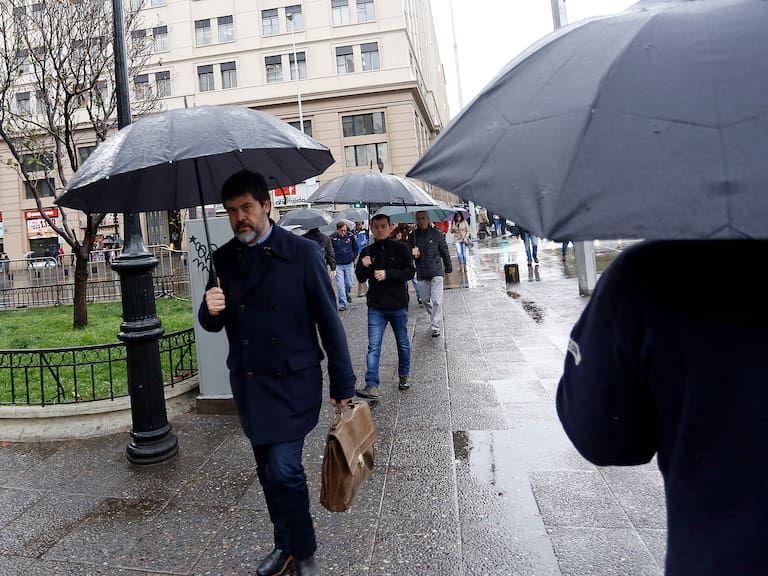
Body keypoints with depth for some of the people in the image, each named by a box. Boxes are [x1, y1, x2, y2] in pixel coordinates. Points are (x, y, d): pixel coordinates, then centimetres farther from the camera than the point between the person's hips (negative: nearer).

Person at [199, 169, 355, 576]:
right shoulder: (224, 258, 3)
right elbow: (212, 324, 9)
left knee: (284, 470, -8)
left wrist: (342, 384, -5)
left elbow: (328, 321, -6)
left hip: (293, 383, -4)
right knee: (268, 472, 15)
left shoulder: (301, 252, -9)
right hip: (248, 385, 5)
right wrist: (210, 310, -17)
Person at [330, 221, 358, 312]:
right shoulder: (332, 238, -11)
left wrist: (353, 258, 8)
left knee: (350, 283, 10)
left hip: (349, 264, 2)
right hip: (338, 265, -2)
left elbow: (355, 248, 11)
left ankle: (348, 293, 44)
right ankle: (342, 303, 1)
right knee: (340, 285, -6)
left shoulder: (351, 236, -5)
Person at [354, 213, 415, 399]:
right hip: (376, 307, 1)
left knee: (403, 344, 14)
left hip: (398, 306, -1)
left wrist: (387, 273, -21)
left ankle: (404, 376, 34)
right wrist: (364, 267, -14)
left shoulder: (400, 248, -3)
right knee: (373, 347, -5)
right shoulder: (367, 252, 6)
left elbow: (410, 272, -10)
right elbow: (360, 278, 7)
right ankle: (372, 385, -5)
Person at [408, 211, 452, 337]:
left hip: (436, 272, -3)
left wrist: (448, 268, 9)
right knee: (425, 300, 13)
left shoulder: (437, 234, -4)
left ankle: (436, 327, -2)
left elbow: (444, 251, 4)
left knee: (437, 301, -8)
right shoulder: (413, 236, 1)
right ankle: (434, 318, 37)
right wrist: (412, 252, -20)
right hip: (421, 273, 3)